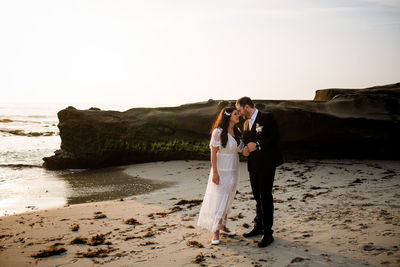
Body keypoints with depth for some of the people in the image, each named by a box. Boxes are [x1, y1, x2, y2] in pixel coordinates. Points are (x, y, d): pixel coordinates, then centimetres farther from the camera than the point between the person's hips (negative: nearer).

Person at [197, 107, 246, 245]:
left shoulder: (237, 131, 6)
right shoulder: (218, 132, -15)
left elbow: (240, 148, 16)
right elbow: (213, 153, -16)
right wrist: (214, 173, -18)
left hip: (234, 170, 7)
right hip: (221, 170, -7)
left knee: (228, 200, 14)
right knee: (219, 200, -4)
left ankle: (223, 226, 28)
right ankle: (216, 233, 3)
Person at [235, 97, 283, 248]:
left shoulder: (267, 117, -7)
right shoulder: (246, 124, 16)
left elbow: (275, 138, -14)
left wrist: (257, 145, -18)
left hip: (266, 164, -7)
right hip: (253, 165, 7)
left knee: (265, 197, -6)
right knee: (258, 197, 15)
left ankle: (268, 233, 0)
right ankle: (258, 226, 27)